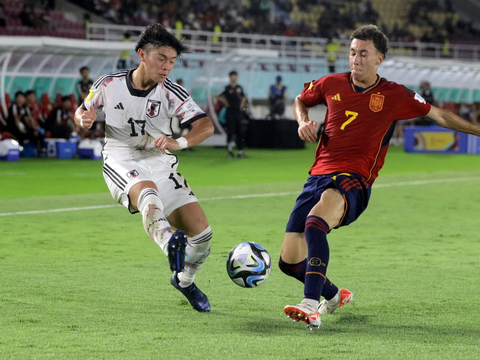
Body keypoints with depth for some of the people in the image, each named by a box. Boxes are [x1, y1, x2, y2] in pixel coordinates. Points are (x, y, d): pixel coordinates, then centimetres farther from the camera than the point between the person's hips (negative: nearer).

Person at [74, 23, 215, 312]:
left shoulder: (171, 93, -8)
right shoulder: (110, 84, -4)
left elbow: (206, 126, -17)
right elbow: (82, 111, 13)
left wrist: (179, 143, -35)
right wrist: (83, 120, -12)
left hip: (160, 165, 2)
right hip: (121, 165, -2)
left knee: (202, 232, -5)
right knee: (148, 191, -39)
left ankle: (184, 281, 27)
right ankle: (171, 247, -66)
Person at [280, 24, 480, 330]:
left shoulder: (394, 95, 4)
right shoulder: (332, 84, 11)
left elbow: (439, 115, 14)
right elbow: (301, 100, 31)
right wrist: (303, 121, 10)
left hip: (354, 180, -5)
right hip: (319, 175, 5)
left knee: (315, 221, -38)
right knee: (290, 262, -1)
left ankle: (312, 306, -45)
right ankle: (334, 295, 31)